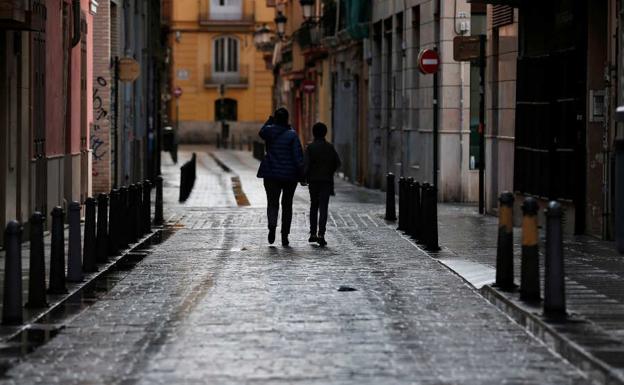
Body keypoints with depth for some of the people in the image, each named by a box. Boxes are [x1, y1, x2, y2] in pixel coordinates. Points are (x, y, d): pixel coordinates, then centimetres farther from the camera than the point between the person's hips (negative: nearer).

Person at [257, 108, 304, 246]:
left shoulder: (269, 131, -4)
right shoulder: (292, 134, -10)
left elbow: (262, 133, 22)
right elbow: (298, 155, -13)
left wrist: (269, 121, 14)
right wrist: (301, 173, -10)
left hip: (271, 173, 1)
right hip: (289, 174, -1)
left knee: (272, 202, 5)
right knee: (287, 204, 12)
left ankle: (272, 225, -25)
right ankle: (285, 235, 11)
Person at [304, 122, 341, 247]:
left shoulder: (310, 147, -4)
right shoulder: (330, 147, 2)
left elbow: (305, 164, -13)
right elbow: (337, 163, 3)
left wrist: (304, 177, -4)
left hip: (313, 180, 0)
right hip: (327, 181, 0)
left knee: (314, 206, 16)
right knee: (323, 208, -3)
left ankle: (313, 233, 16)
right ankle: (321, 234, -16)